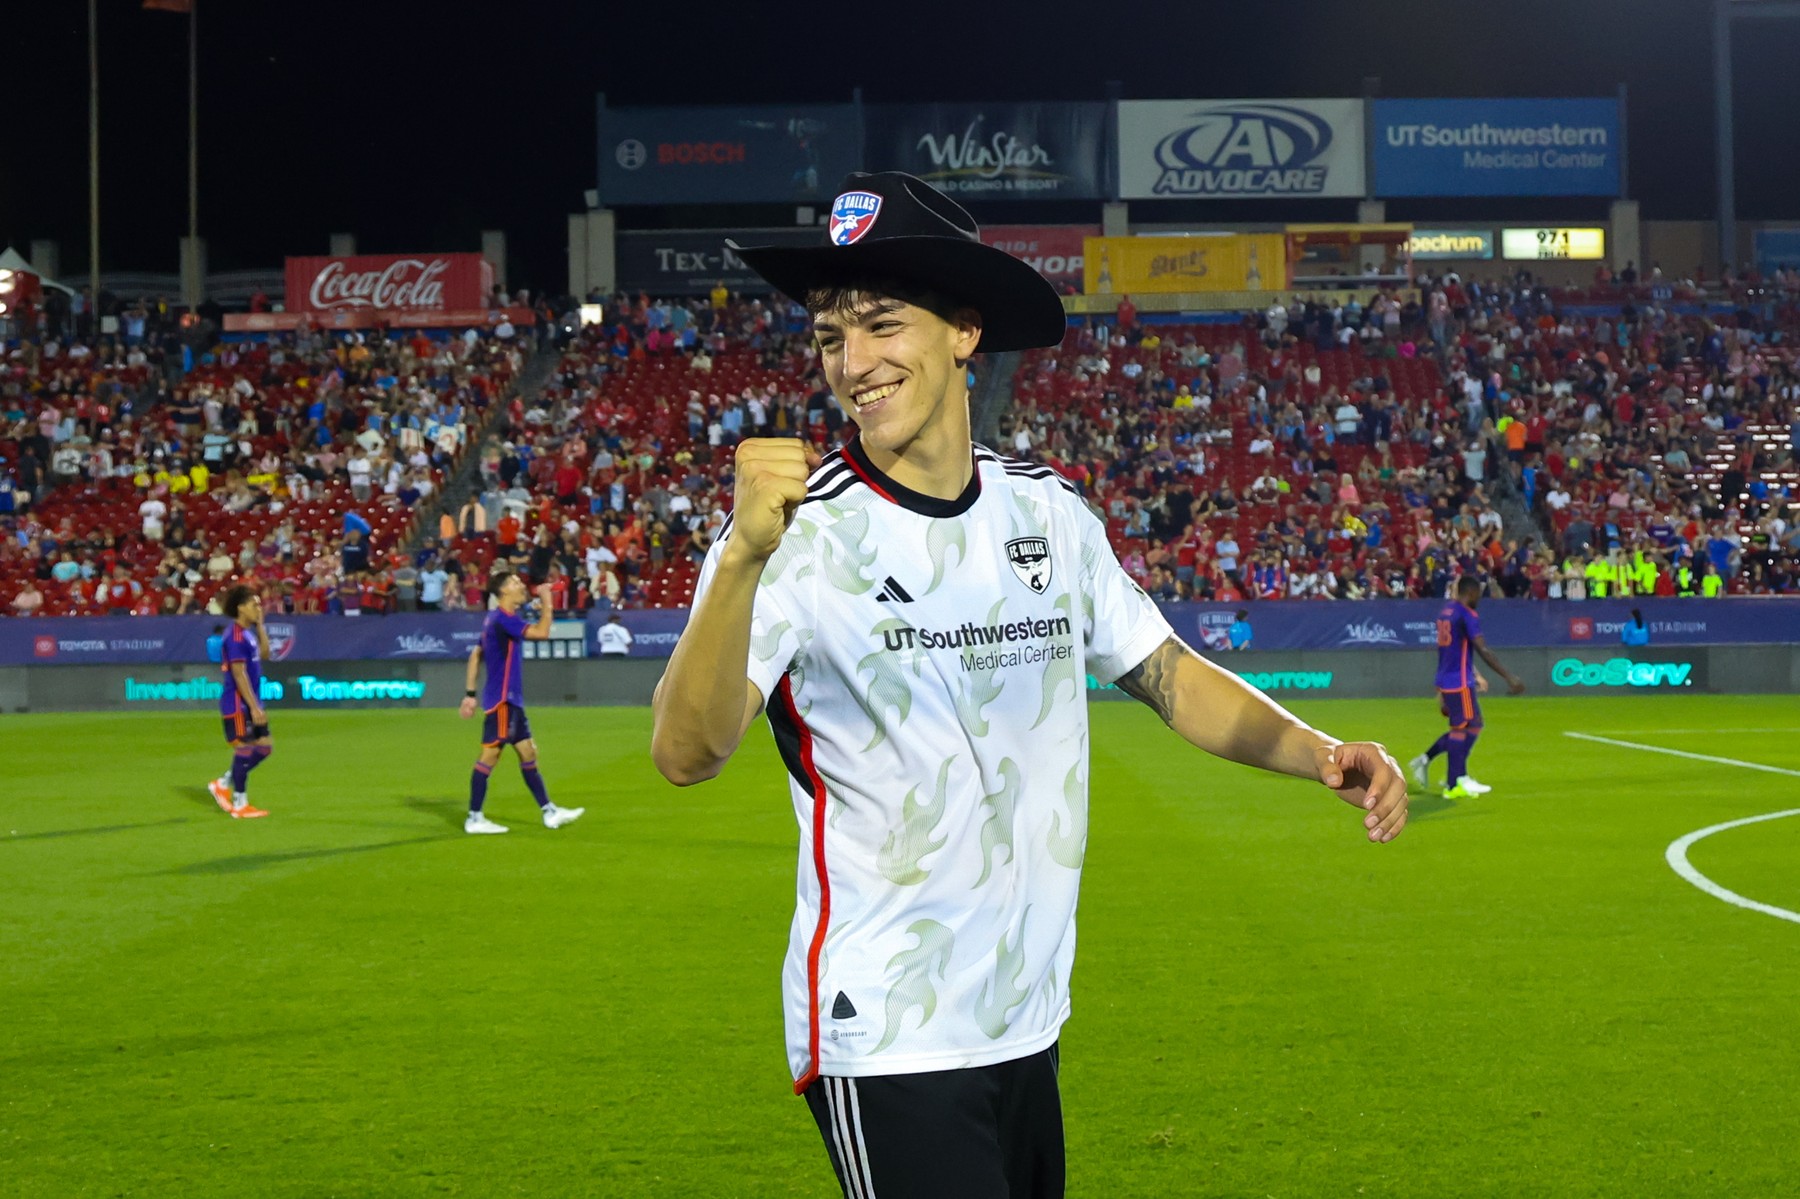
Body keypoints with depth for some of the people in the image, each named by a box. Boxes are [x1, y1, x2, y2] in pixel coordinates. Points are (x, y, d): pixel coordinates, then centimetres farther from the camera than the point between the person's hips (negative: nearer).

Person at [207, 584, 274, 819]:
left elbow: (263, 653, 18)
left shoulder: (248, 632, 12)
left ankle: (223, 784, 20)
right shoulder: (235, 635, -17)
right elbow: (239, 674, -20)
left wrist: (260, 624, 10)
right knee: (244, 748, -3)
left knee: (264, 746, 10)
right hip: (238, 703, -10)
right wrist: (254, 707, -22)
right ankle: (239, 804, 6)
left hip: (250, 703, 10)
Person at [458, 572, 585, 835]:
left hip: (510, 700, 10)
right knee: (490, 754, -6)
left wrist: (470, 693, 18)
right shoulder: (503, 618, -16)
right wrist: (546, 602, -15)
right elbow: (542, 633, -28)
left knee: (528, 752, 11)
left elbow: (476, 654, 19)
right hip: (501, 700, -10)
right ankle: (474, 818, -2)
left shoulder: (497, 619, 15)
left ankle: (549, 812, 15)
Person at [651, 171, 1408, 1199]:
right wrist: (747, 555, -42)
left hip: (1028, 1025, 6)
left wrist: (1324, 756, 0)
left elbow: (1170, 675, 16)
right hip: (886, 1043, -6)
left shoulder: (1049, 513, 5)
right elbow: (688, 754, -26)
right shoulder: (802, 531, -13)